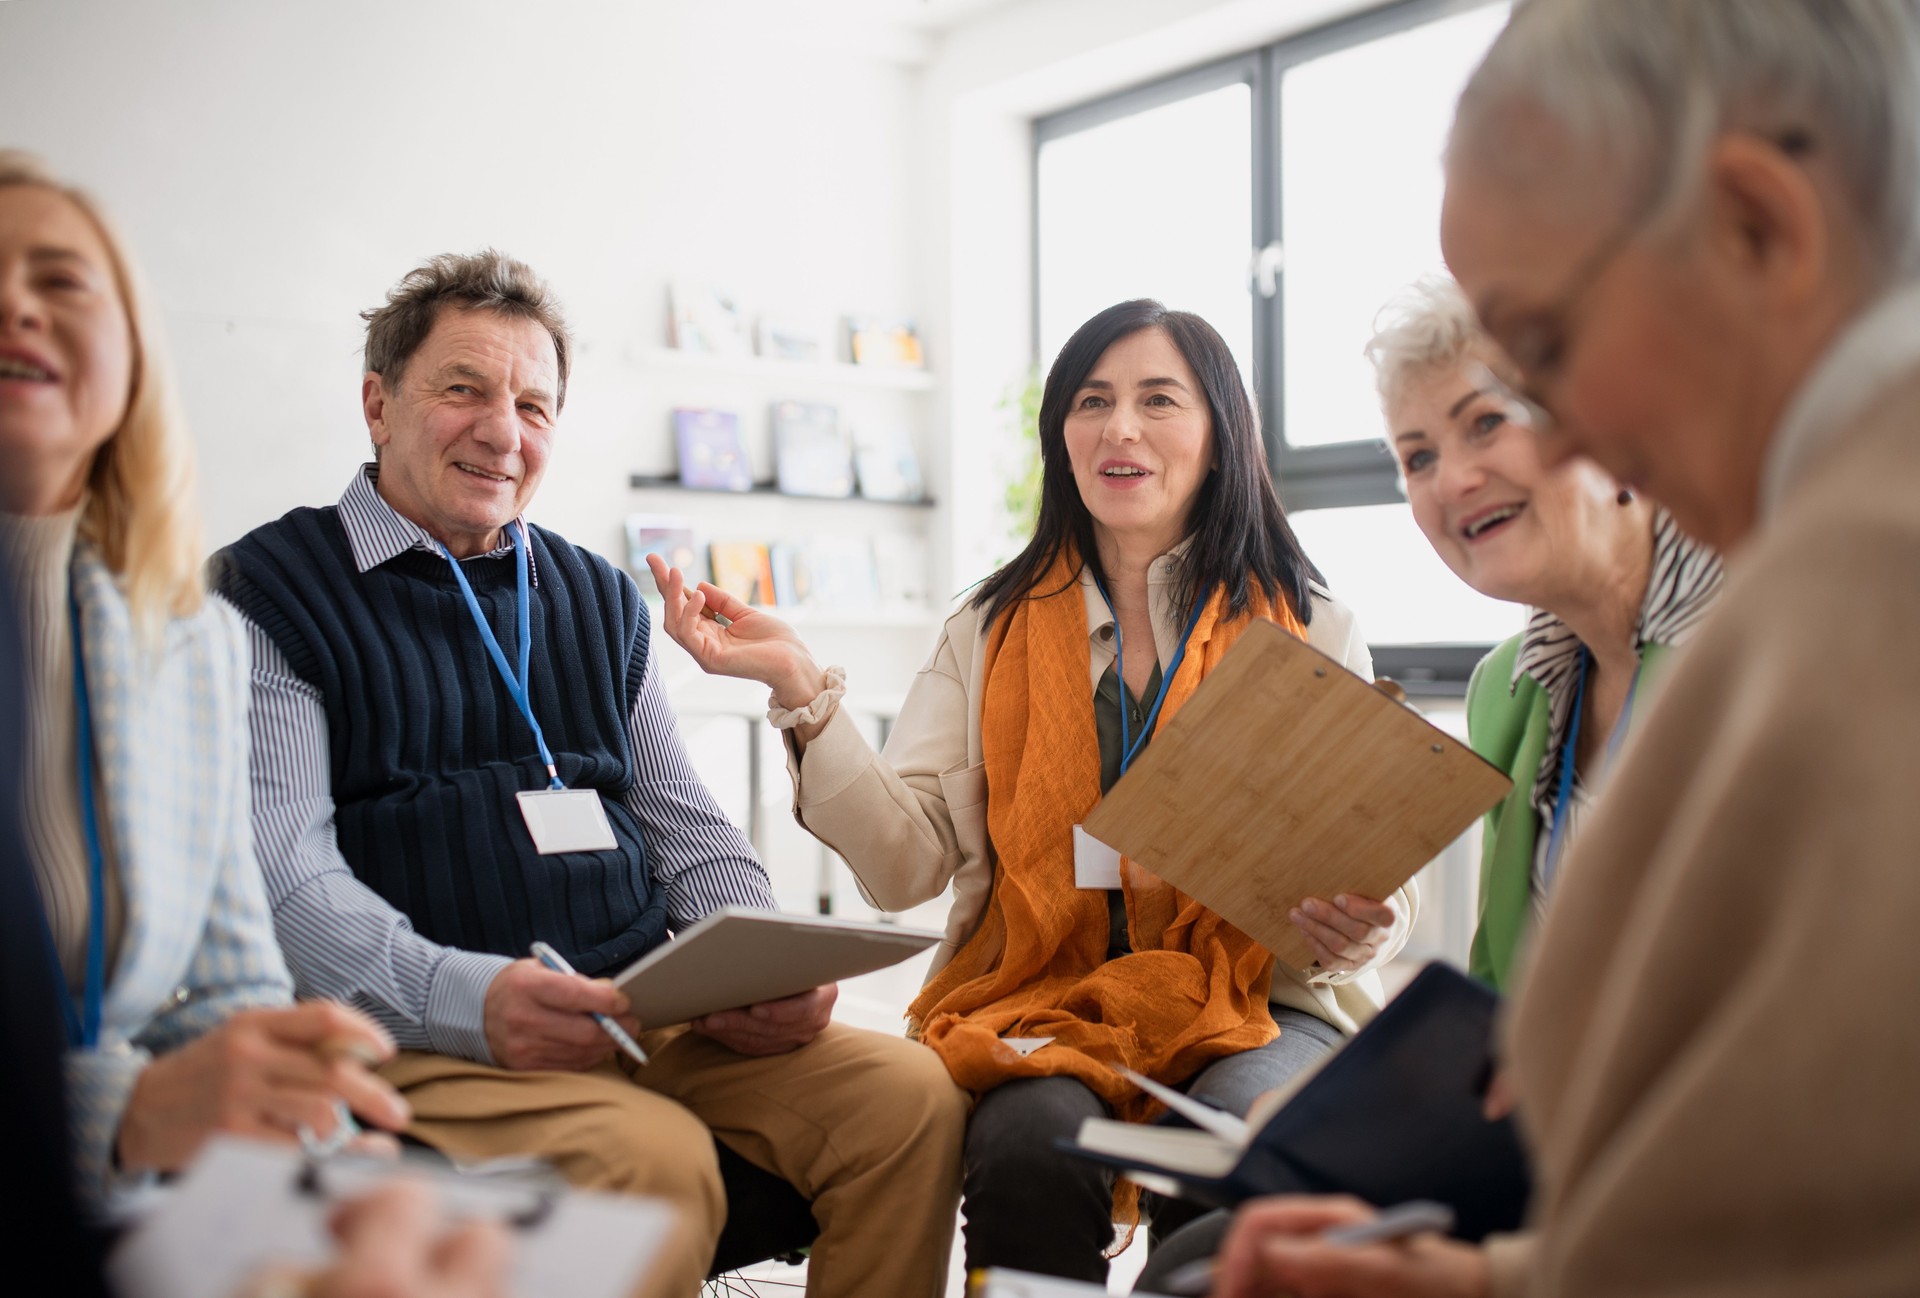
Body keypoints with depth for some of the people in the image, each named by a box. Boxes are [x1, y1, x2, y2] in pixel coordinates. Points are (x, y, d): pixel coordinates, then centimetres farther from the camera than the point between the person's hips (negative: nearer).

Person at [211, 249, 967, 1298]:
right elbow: (285, 881, -10)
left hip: (654, 1019, 6)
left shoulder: (600, 600, 20)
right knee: (653, 1160, -34)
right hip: (419, 1042, -5)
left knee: (909, 1093, -17)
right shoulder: (269, 594, 2)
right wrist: (468, 996, -28)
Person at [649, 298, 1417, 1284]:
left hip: (1256, 1006, 0)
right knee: (1033, 1143, -31)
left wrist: (1354, 932, -18)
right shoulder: (994, 629, 11)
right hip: (1044, 1000, 1)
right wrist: (801, 691, -12)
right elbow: (907, 864, 1)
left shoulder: (1308, 630, 8)